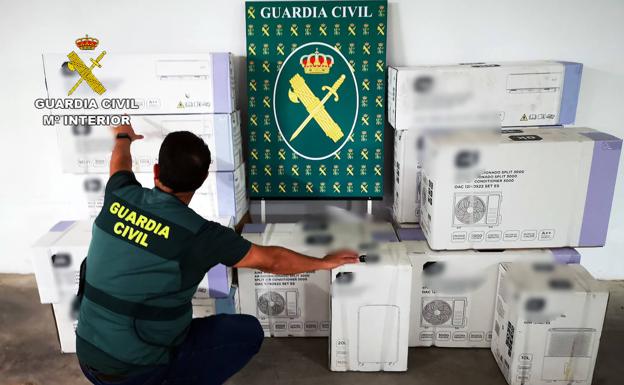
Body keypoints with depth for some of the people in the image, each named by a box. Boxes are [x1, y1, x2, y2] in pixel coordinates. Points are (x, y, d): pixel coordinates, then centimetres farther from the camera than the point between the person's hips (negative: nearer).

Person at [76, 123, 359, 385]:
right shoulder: (197, 234, -23)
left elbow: (120, 164, 18)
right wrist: (323, 262, 6)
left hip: (88, 357, 6)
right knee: (248, 331, 3)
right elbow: (271, 260, -10)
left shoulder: (120, 197, -8)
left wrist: (123, 138, 41)